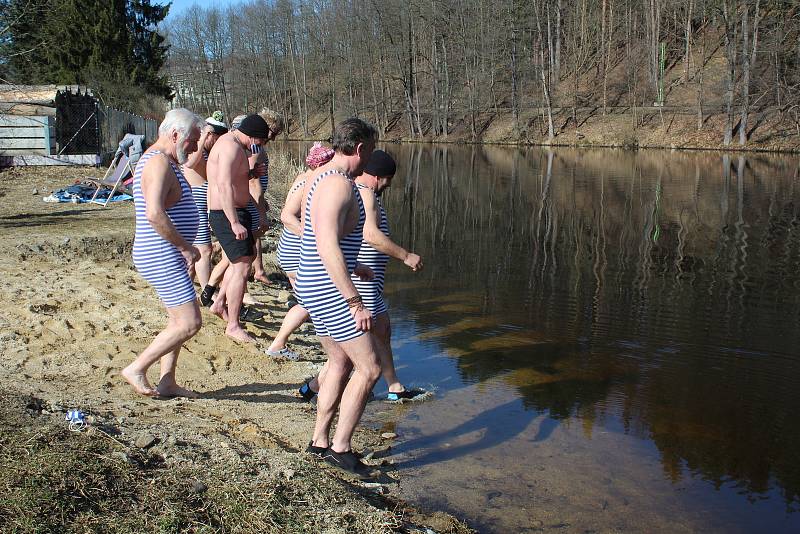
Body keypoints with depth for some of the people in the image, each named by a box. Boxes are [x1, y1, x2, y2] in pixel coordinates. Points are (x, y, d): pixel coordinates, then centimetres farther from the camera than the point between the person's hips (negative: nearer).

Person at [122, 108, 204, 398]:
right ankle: (136, 369, 4)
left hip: (165, 257, 11)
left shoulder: (161, 161, 16)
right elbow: (154, 214, -32)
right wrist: (186, 247, -23)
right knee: (189, 323, -8)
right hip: (162, 257, -11)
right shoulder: (159, 163, -18)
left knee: (180, 321, 16)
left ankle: (167, 382, 23)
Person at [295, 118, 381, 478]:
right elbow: (328, 246, -28)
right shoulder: (339, 184, -18)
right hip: (329, 290, -10)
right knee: (369, 367, -3)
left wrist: (353, 267, 35)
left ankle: (320, 440, 27)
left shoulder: (319, 178, 13)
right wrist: (356, 303, -27)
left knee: (341, 364, 19)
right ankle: (341, 447, 4)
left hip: (314, 285, 10)